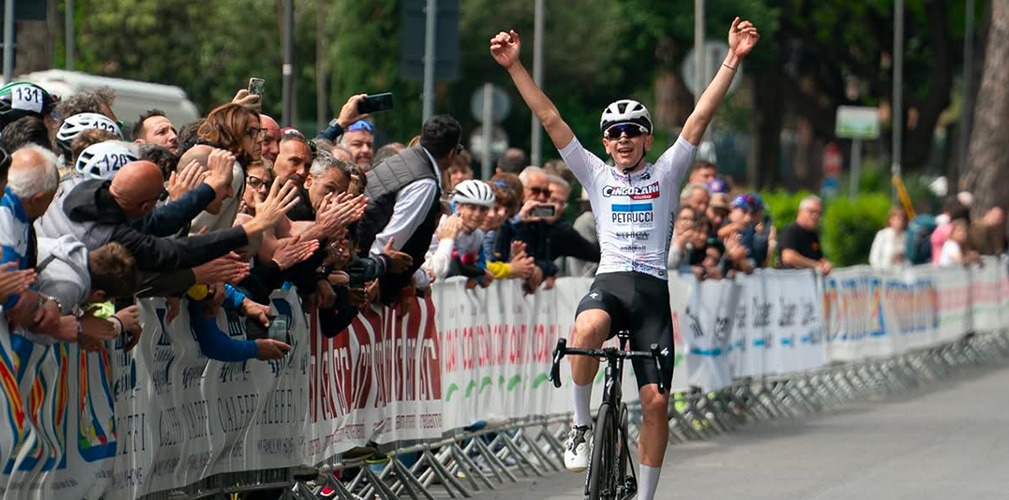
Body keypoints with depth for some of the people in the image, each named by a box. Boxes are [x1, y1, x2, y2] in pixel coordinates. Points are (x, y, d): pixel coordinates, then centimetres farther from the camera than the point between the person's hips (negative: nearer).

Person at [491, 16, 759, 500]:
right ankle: (581, 424, -17)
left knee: (656, 401, -5)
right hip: (609, 281, -1)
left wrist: (732, 59, -5)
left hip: (653, 288, 1)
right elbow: (549, 118, 10)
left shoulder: (665, 173, 12)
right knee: (589, 328, -37)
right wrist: (514, 66, 3)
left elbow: (702, 115, 4)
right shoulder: (596, 175, 14)